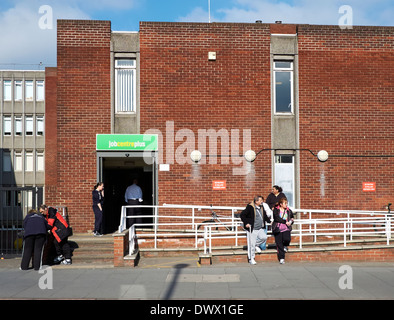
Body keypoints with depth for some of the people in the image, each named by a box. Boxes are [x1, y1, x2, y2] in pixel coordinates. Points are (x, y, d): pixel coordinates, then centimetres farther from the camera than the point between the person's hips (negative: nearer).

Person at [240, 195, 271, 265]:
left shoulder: (261, 208, 11)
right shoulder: (250, 208, -11)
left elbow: (265, 216, 27)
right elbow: (242, 215, -11)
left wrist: (269, 221, 15)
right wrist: (246, 223, -17)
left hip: (260, 229, 7)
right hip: (252, 229, -7)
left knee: (264, 237, -14)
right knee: (251, 244, -3)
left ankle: (255, 245, 12)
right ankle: (251, 259, 10)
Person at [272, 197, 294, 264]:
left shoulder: (289, 211, 13)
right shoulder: (276, 210, 3)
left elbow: (292, 218, 21)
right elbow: (277, 218, -10)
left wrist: (290, 222, -1)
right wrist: (285, 222, -15)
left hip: (286, 228, 2)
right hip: (278, 228, -2)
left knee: (287, 239, -23)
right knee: (279, 243, -3)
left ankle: (285, 246, 15)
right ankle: (281, 258, 8)